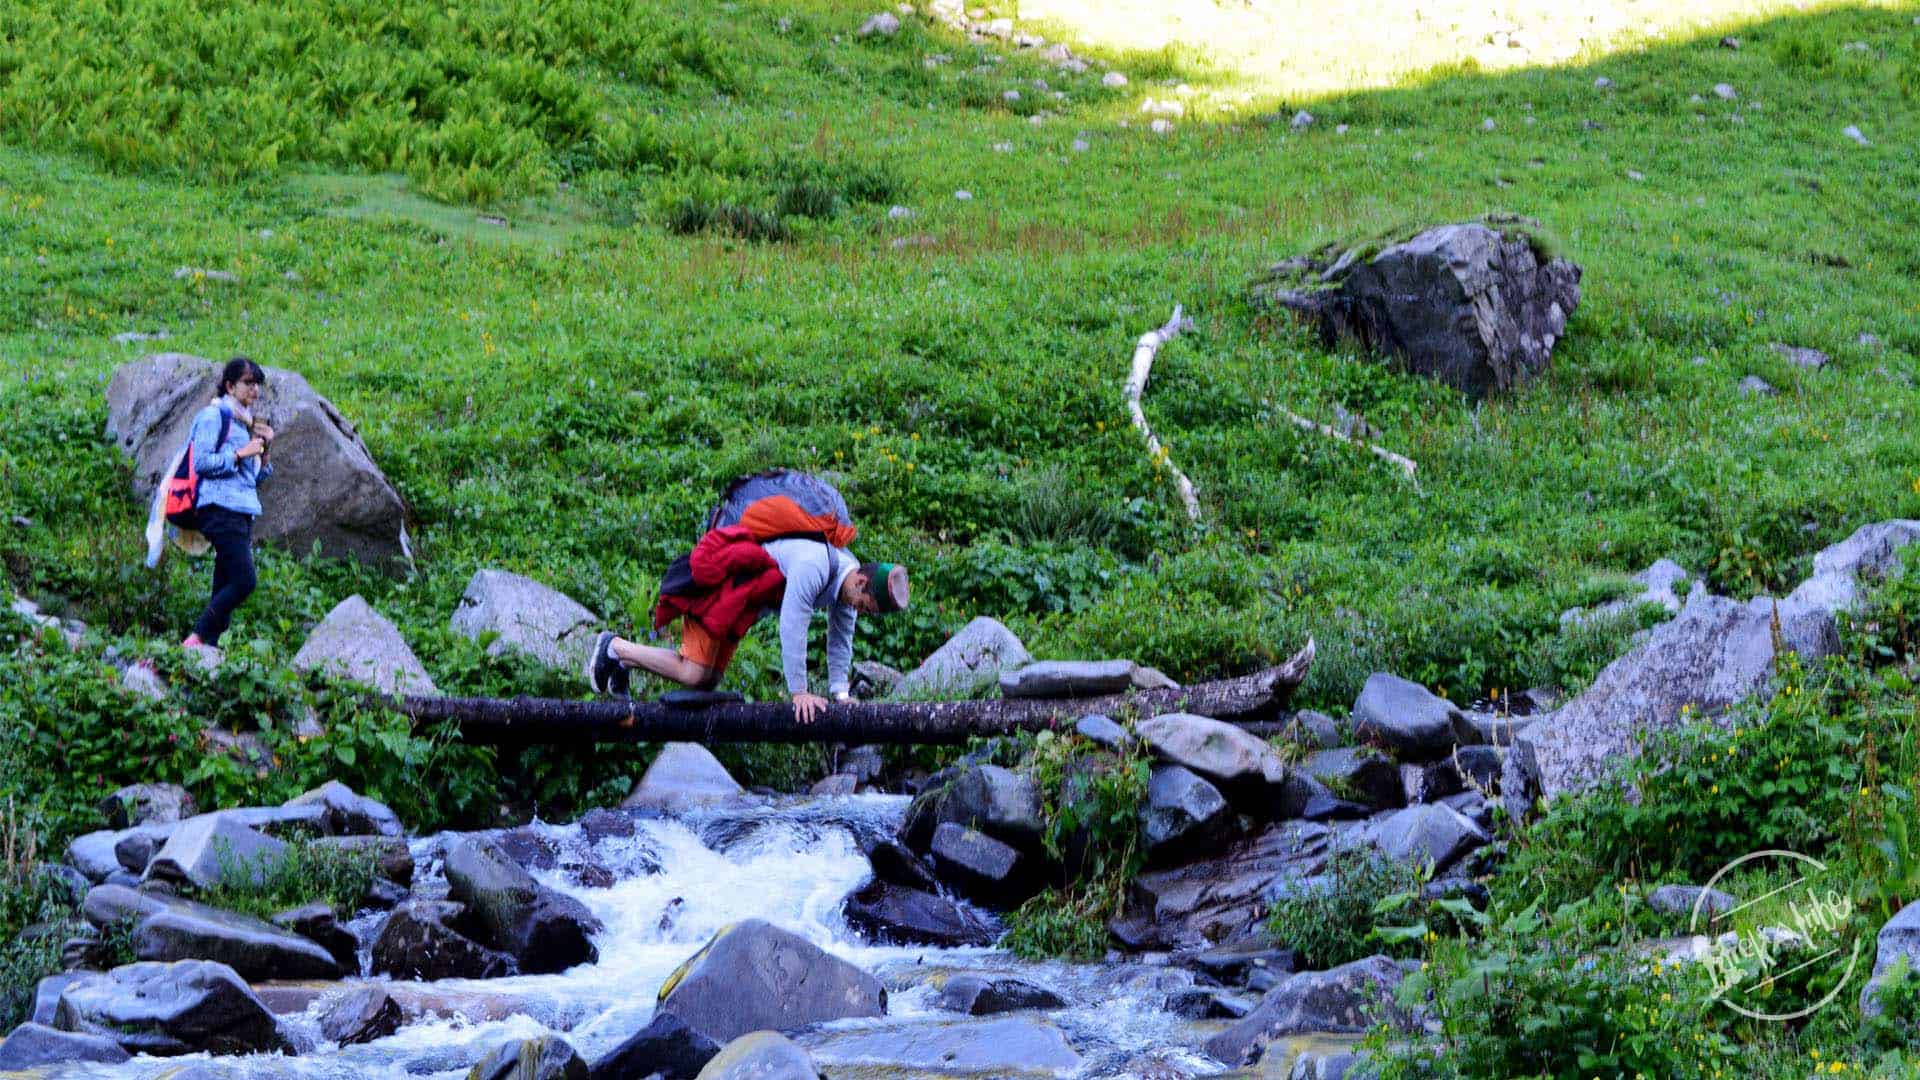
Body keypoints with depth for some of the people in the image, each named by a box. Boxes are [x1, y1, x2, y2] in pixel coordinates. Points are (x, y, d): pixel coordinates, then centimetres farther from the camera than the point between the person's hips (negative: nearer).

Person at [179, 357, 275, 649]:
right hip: (220, 507, -9)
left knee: (225, 586, 3)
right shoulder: (214, 416, -4)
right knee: (243, 581, -18)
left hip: (243, 512, 9)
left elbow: (256, 477, 23)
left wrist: (264, 451, 7)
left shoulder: (247, 422, 22)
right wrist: (240, 453, -13)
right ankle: (195, 640, -16)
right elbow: (201, 462, -14)